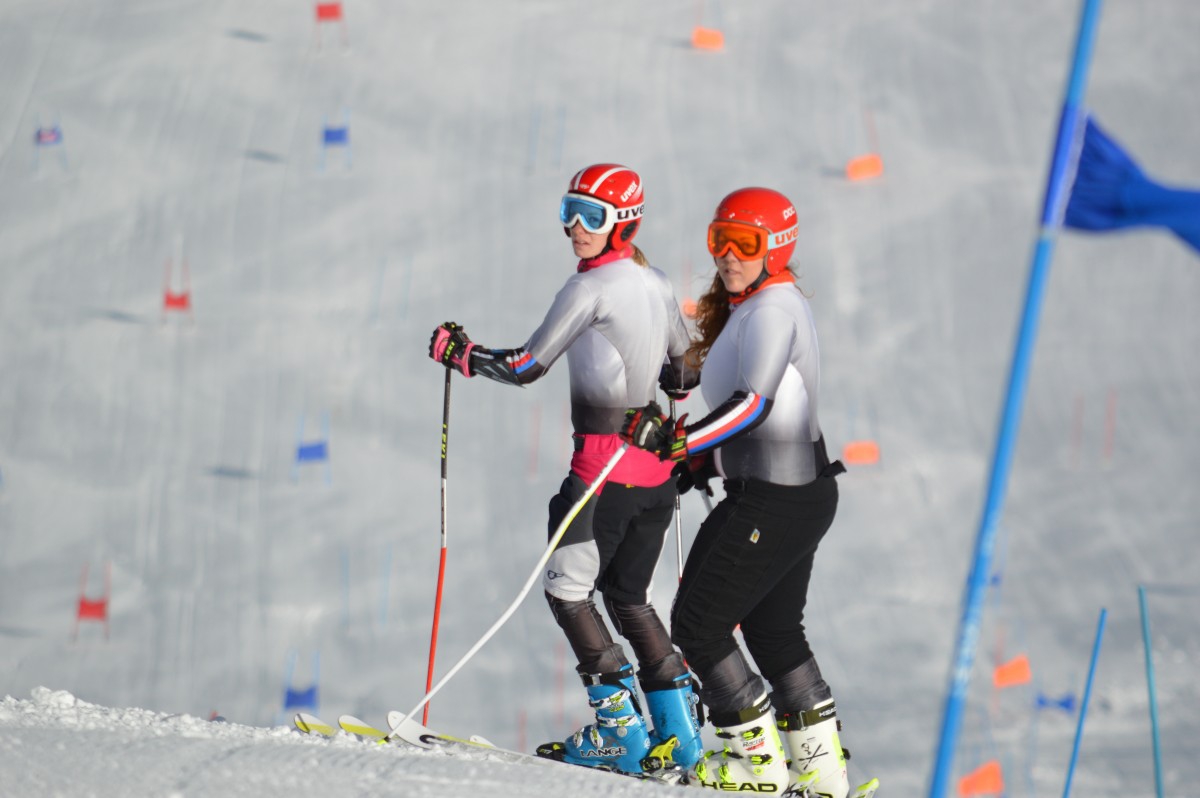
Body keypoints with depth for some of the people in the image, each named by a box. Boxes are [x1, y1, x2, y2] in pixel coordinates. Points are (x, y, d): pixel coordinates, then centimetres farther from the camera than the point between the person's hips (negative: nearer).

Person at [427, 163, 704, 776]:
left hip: (605, 462, -8)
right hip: (655, 469, 8)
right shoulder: (656, 283, 10)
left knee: (566, 590, 2)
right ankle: (678, 732, 12)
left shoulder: (591, 287, -13)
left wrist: (457, 351, 2)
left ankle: (618, 730, -3)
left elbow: (525, 367, -11)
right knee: (629, 598, 16)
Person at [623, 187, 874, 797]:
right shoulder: (755, 308, 15)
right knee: (774, 631, 19)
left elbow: (755, 404, -29)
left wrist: (683, 440, -38)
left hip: (773, 503, -10)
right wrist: (702, 463, 20)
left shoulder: (773, 308, -16)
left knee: (697, 624, -3)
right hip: (805, 490, 10)